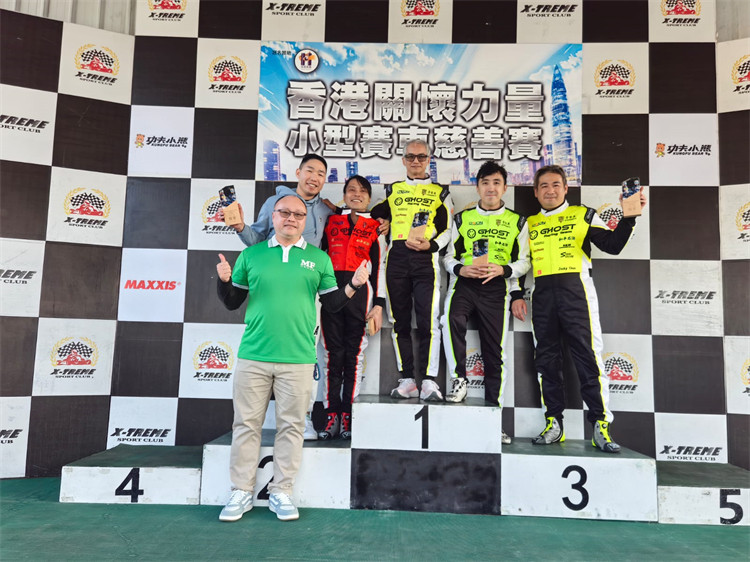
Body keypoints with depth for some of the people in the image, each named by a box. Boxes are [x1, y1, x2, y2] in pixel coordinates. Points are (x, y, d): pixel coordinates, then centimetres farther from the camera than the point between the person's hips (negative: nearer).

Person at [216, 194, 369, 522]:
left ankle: (281, 492, 19)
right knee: (246, 424, 6)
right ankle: (242, 492, 19)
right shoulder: (251, 255, 9)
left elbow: (331, 302, 9)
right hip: (253, 356, 1)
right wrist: (225, 281, -7)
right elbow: (232, 302, 12)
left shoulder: (318, 258, 9)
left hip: (297, 359, 0)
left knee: (291, 426, 6)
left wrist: (354, 286, -7)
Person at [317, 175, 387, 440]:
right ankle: (333, 416, 5)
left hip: (360, 293, -1)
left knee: (354, 355, 0)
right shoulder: (330, 221, 15)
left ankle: (348, 416, 7)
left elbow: (379, 268, 9)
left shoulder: (375, 228, 12)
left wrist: (378, 304, 1)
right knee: (333, 353, -1)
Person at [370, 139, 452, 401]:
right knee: (400, 321, 2)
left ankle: (429, 381, -7)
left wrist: (430, 245, -9)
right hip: (396, 258, 3)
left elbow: (446, 230, 9)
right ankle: (407, 380, 9)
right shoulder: (392, 190, 20)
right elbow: (372, 215, 24)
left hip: (426, 259, -2)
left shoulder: (440, 192, 14)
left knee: (428, 322, -11)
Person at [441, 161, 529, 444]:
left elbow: (524, 261, 10)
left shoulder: (517, 221, 13)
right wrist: (461, 269, -9)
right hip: (464, 282, 0)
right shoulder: (462, 218, 14)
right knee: (451, 319, -32)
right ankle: (459, 378, -14)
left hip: (496, 287, 0)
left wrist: (502, 269, -10)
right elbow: (449, 256, 13)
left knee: (494, 351, 0)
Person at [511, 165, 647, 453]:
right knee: (546, 359, 3)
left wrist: (629, 216, -11)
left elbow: (612, 245, 2)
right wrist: (517, 296, 8)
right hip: (542, 294, 3)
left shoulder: (583, 215, 11)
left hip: (575, 289, -3)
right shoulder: (529, 224, 19)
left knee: (587, 355, -9)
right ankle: (554, 424, 10)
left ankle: (601, 425, -3)